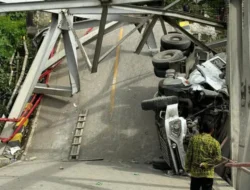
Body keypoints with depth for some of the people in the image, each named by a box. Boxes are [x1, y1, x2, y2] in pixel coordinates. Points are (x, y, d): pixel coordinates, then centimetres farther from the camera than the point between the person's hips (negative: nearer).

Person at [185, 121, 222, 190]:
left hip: (195, 172, 2)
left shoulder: (194, 139, -1)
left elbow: (189, 154, -2)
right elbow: (218, 159, -12)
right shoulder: (215, 142, -5)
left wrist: (187, 168, 5)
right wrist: (205, 164, -9)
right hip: (208, 174, -2)